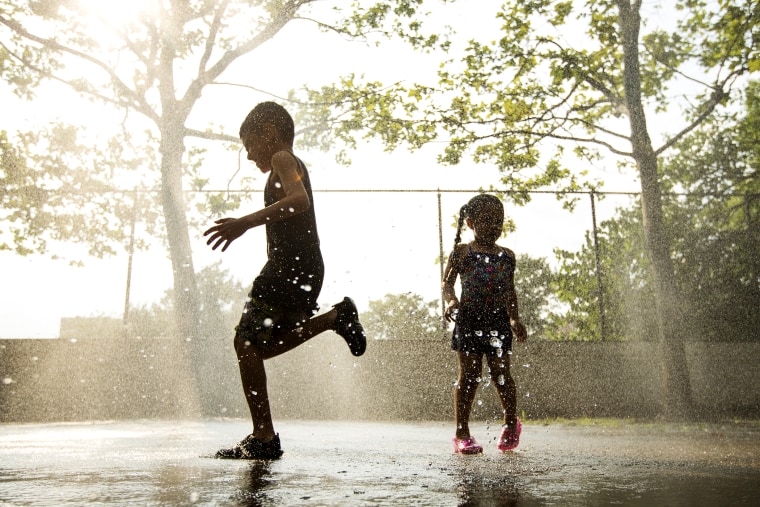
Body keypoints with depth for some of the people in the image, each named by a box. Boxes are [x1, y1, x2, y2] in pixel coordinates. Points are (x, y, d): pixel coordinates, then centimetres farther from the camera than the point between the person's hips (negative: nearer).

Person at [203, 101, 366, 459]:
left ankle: (263, 438, -6)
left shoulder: (283, 159, -5)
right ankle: (336, 316, 10)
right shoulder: (293, 166, 25)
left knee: (246, 342, -7)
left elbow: (299, 200, -25)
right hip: (307, 268, 10)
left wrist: (246, 222, -32)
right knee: (261, 346, 16)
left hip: (290, 266, -10)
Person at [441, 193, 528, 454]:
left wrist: (514, 319, 17)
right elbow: (447, 283, -1)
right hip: (469, 320, -3)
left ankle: (511, 422, 23)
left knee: (501, 372, -1)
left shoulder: (507, 256, 11)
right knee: (469, 374, -2)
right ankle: (462, 433, 8)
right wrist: (451, 301, -21)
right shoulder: (462, 252, 0)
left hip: (498, 321, 3)